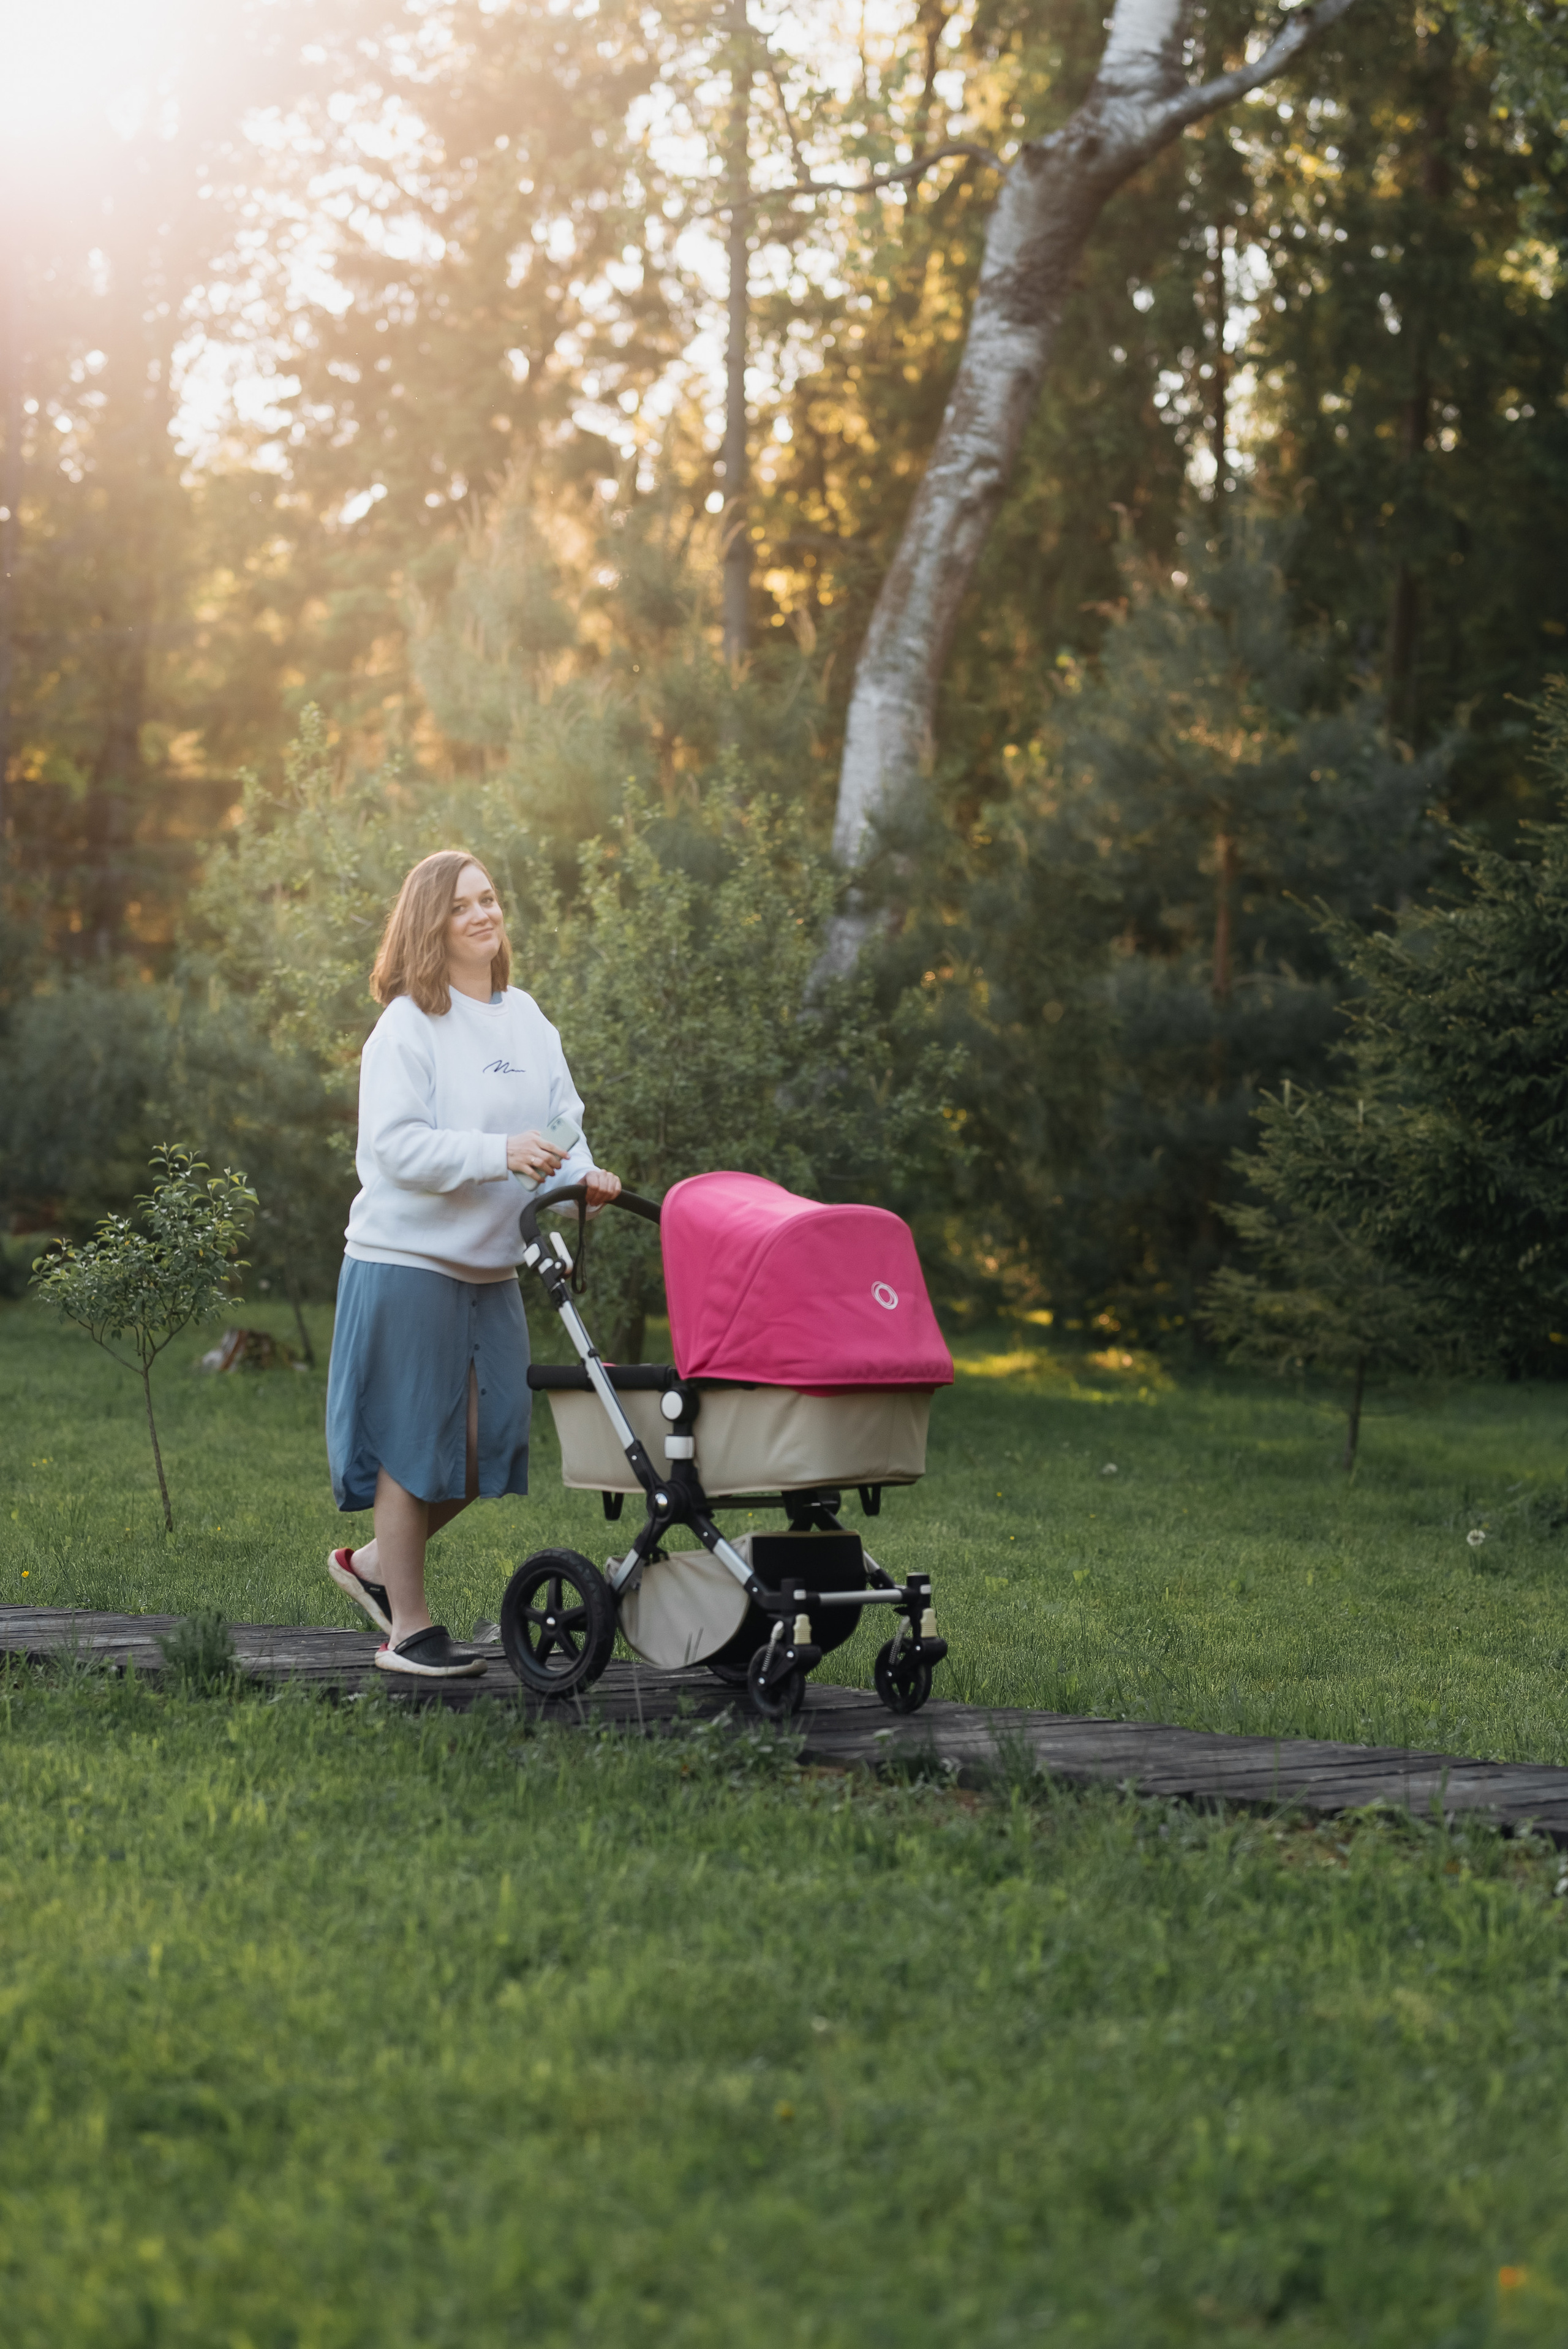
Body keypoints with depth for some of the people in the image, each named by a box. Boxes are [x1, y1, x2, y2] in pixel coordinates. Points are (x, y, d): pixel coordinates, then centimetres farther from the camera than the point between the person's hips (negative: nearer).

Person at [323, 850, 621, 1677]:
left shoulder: (526, 1018, 11)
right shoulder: (407, 1026, -10)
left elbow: (562, 1118, 11)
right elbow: (397, 1143, -17)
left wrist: (581, 1175, -10)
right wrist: (499, 1153, -27)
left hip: (491, 1266, 7)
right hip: (407, 1259, -7)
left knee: (489, 1441, 9)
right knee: (414, 1444, -1)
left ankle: (373, 1562, 29)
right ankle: (409, 1627, 9)